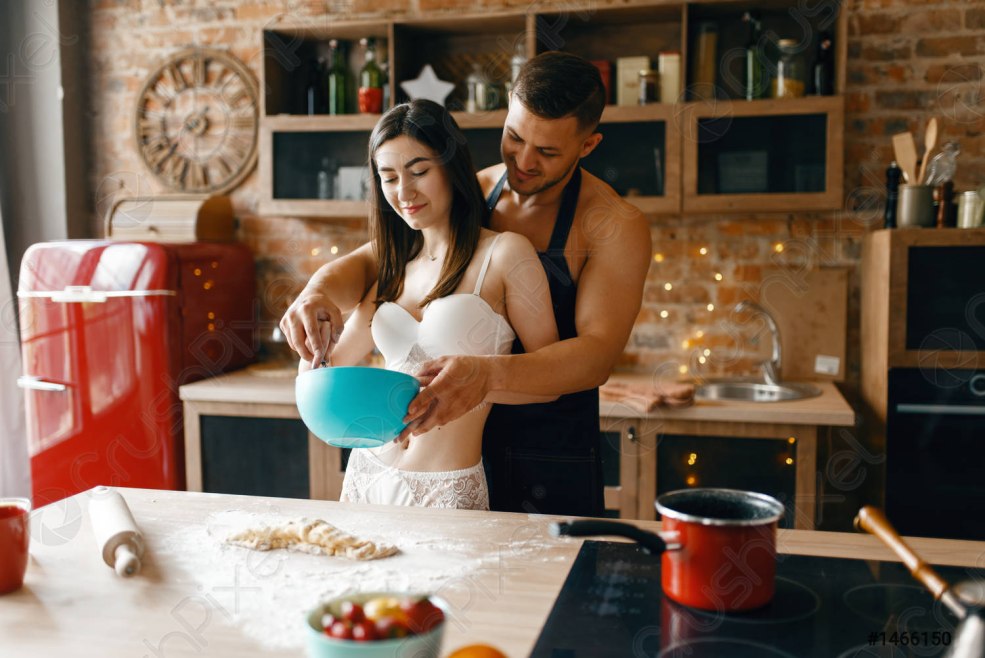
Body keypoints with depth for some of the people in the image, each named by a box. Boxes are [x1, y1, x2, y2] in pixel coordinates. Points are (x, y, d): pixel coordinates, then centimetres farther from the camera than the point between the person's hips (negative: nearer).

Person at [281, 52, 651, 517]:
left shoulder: (615, 227, -12)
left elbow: (598, 353, -23)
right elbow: (367, 261, 5)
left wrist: (489, 374, -40)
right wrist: (320, 289, -19)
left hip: (555, 466, -3)